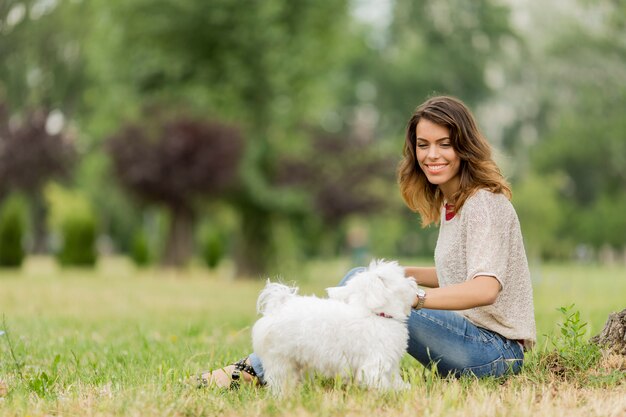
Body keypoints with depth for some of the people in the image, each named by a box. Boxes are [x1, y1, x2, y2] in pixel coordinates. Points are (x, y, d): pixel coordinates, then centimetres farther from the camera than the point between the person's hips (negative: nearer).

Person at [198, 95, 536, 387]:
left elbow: (485, 288, -31)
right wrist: (405, 274, 8)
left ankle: (257, 370, -11)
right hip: (467, 335, 9)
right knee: (359, 279, 3)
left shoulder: (485, 205, -16)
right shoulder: (448, 203, 12)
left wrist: (414, 298, -42)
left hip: (495, 351, -9)